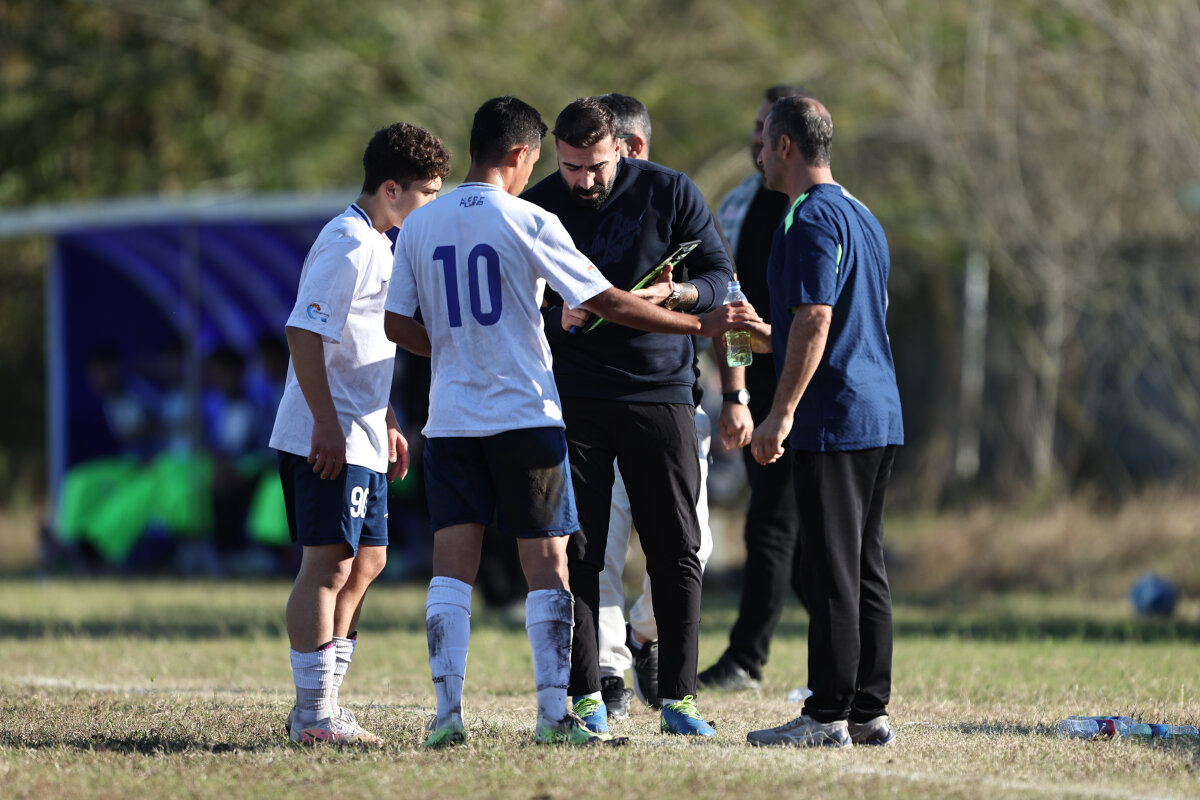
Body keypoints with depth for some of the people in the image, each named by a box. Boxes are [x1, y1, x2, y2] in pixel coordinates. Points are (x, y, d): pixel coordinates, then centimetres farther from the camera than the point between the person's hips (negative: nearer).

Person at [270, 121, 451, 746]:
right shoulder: (348, 244, -14)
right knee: (328, 565, -9)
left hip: (359, 439, 11)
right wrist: (327, 424, -24)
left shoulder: (375, 246, 19)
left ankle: (318, 705, 19)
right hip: (329, 438, -11)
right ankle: (314, 712, -7)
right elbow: (303, 331, -21)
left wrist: (388, 424, 28)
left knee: (365, 561, 13)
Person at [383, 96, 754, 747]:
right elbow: (609, 304, -8)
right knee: (547, 566, 3)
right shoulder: (528, 223, -8)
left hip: (451, 421, 4)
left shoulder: (419, 225, 5)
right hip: (526, 417, -4)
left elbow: (396, 324, 7)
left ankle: (447, 715, -3)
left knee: (452, 568, 3)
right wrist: (700, 325, -1)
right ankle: (554, 716, 0)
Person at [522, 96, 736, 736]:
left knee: (677, 550, -1)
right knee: (576, 550, -2)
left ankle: (678, 698, 5)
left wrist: (670, 294, -20)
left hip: (659, 389, 0)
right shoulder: (536, 208, -1)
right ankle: (585, 696, 5)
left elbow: (720, 277, 0)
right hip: (571, 396, 0)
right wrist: (556, 317, -17)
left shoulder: (669, 193, -2)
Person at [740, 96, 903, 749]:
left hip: (832, 422, -9)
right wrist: (764, 336, 32)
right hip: (880, 418, 10)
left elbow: (815, 322, -19)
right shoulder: (862, 217, 19)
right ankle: (868, 711, 13)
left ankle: (828, 716, -7)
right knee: (865, 570, 11)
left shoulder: (812, 220, -11)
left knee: (831, 572, -8)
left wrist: (781, 414, -20)